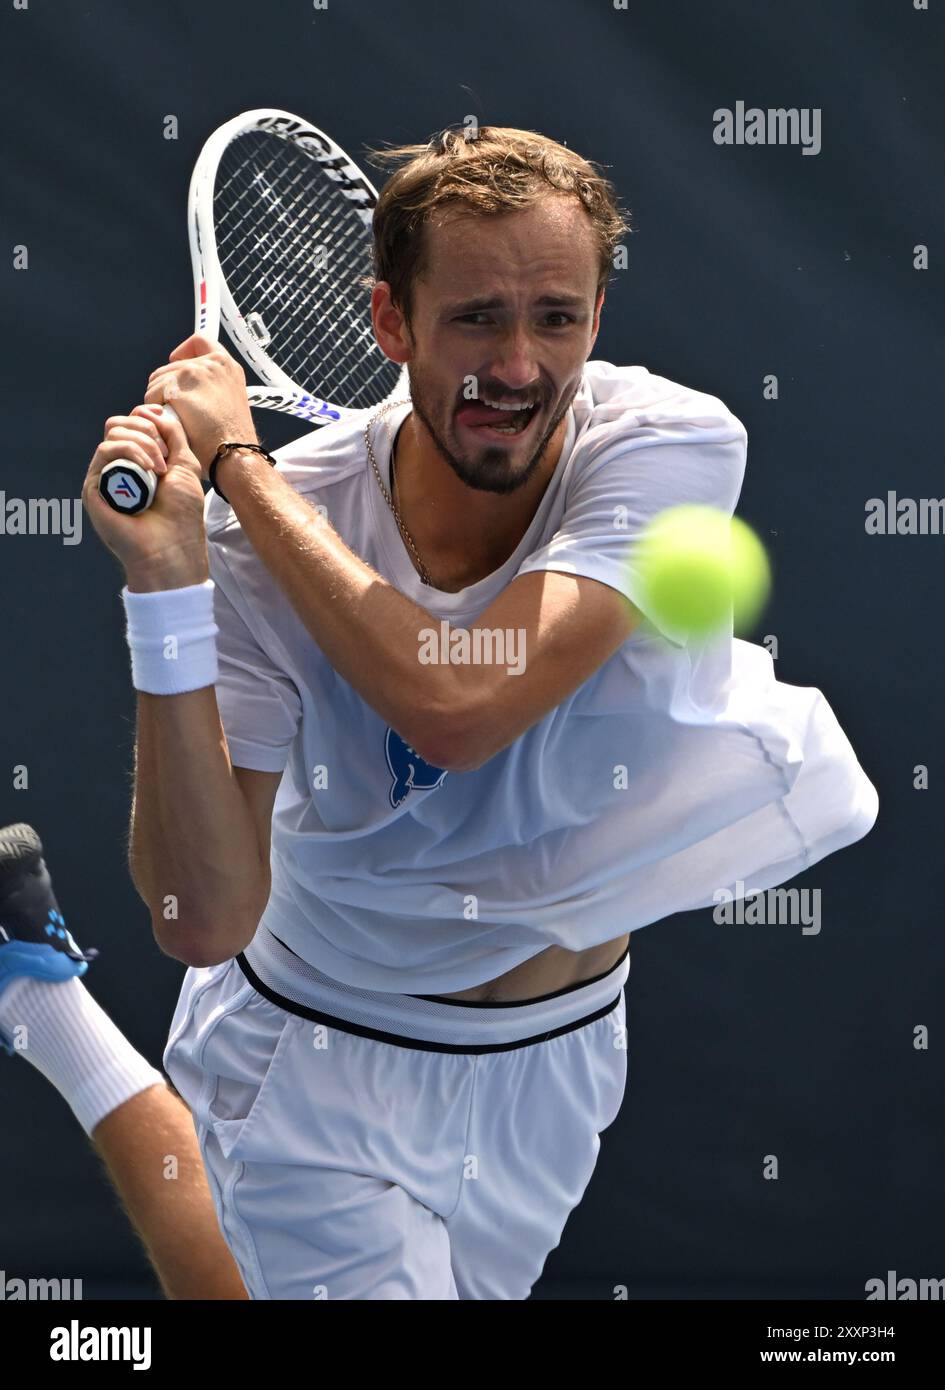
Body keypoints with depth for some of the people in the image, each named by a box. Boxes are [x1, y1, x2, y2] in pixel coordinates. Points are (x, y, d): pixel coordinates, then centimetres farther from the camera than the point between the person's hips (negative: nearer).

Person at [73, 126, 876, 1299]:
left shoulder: (674, 444, -23)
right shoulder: (260, 537, -24)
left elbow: (457, 709, -38)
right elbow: (204, 920, -30)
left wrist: (235, 457, -33)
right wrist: (166, 584, -40)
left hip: (558, 1061, 7)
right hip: (325, 1082, -7)